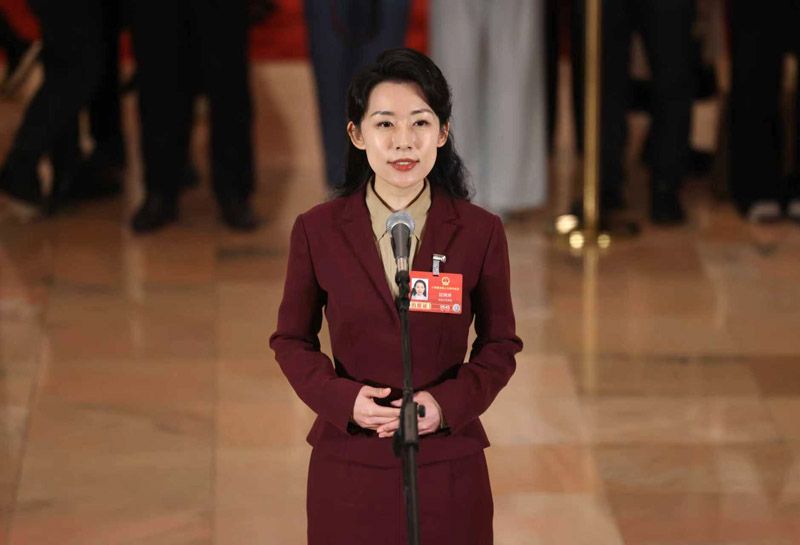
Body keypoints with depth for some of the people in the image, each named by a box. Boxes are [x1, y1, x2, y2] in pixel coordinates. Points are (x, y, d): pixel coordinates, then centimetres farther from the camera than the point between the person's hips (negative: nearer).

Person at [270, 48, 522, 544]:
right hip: (348, 466, 0)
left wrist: (449, 403, -13)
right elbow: (292, 340, 6)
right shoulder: (317, 230, -3)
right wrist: (343, 400, -12)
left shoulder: (481, 232, -3)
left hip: (448, 465, 0)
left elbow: (501, 345, 5)